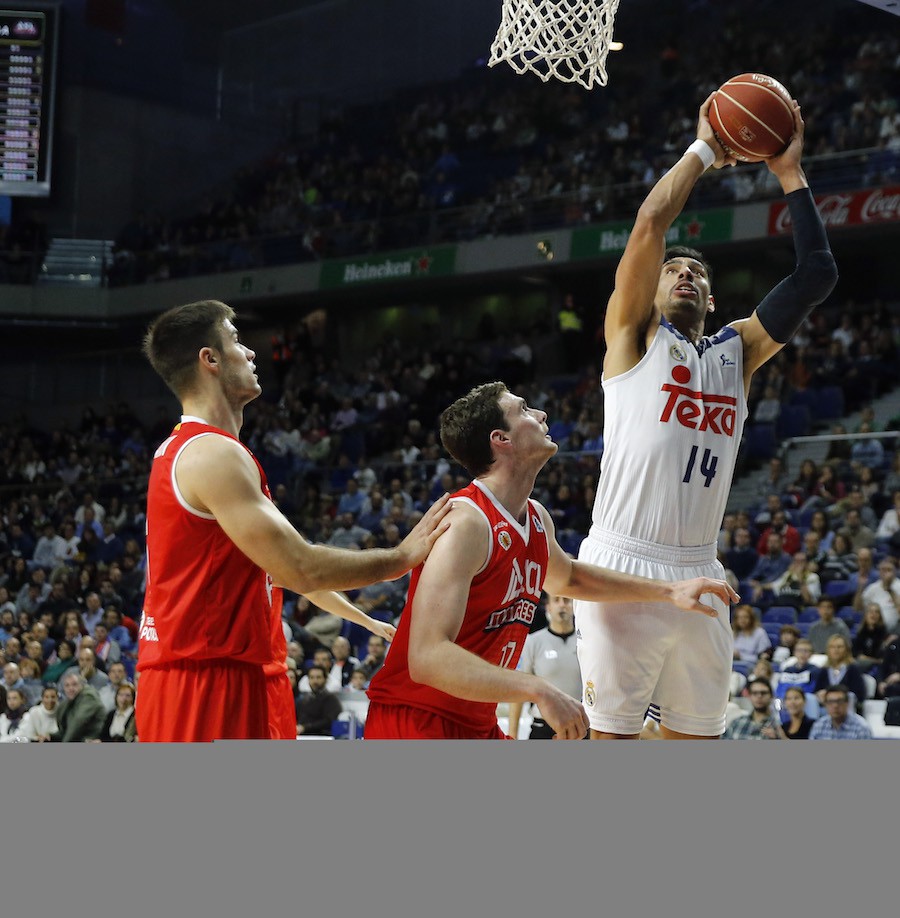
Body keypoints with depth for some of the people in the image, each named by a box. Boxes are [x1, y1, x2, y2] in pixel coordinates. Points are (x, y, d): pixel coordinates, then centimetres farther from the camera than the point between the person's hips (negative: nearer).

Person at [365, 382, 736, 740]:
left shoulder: (537, 519, 6)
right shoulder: (465, 524, -22)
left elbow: (565, 576, 31)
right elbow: (427, 657, -31)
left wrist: (668, 590, 25)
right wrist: (538, 690, -36)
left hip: (479, 727, 9)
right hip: (414, 722, -9)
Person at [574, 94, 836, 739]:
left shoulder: (737, 350, 17)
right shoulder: (635, 336, 5)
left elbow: (818, 275, 10)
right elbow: (650, 223, -7)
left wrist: (790, 174, 10)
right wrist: (705, 151, 5)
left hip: (698, 576, 5)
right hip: (623, 568, -5)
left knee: (696, 741, 9)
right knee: (612, 738, -5)